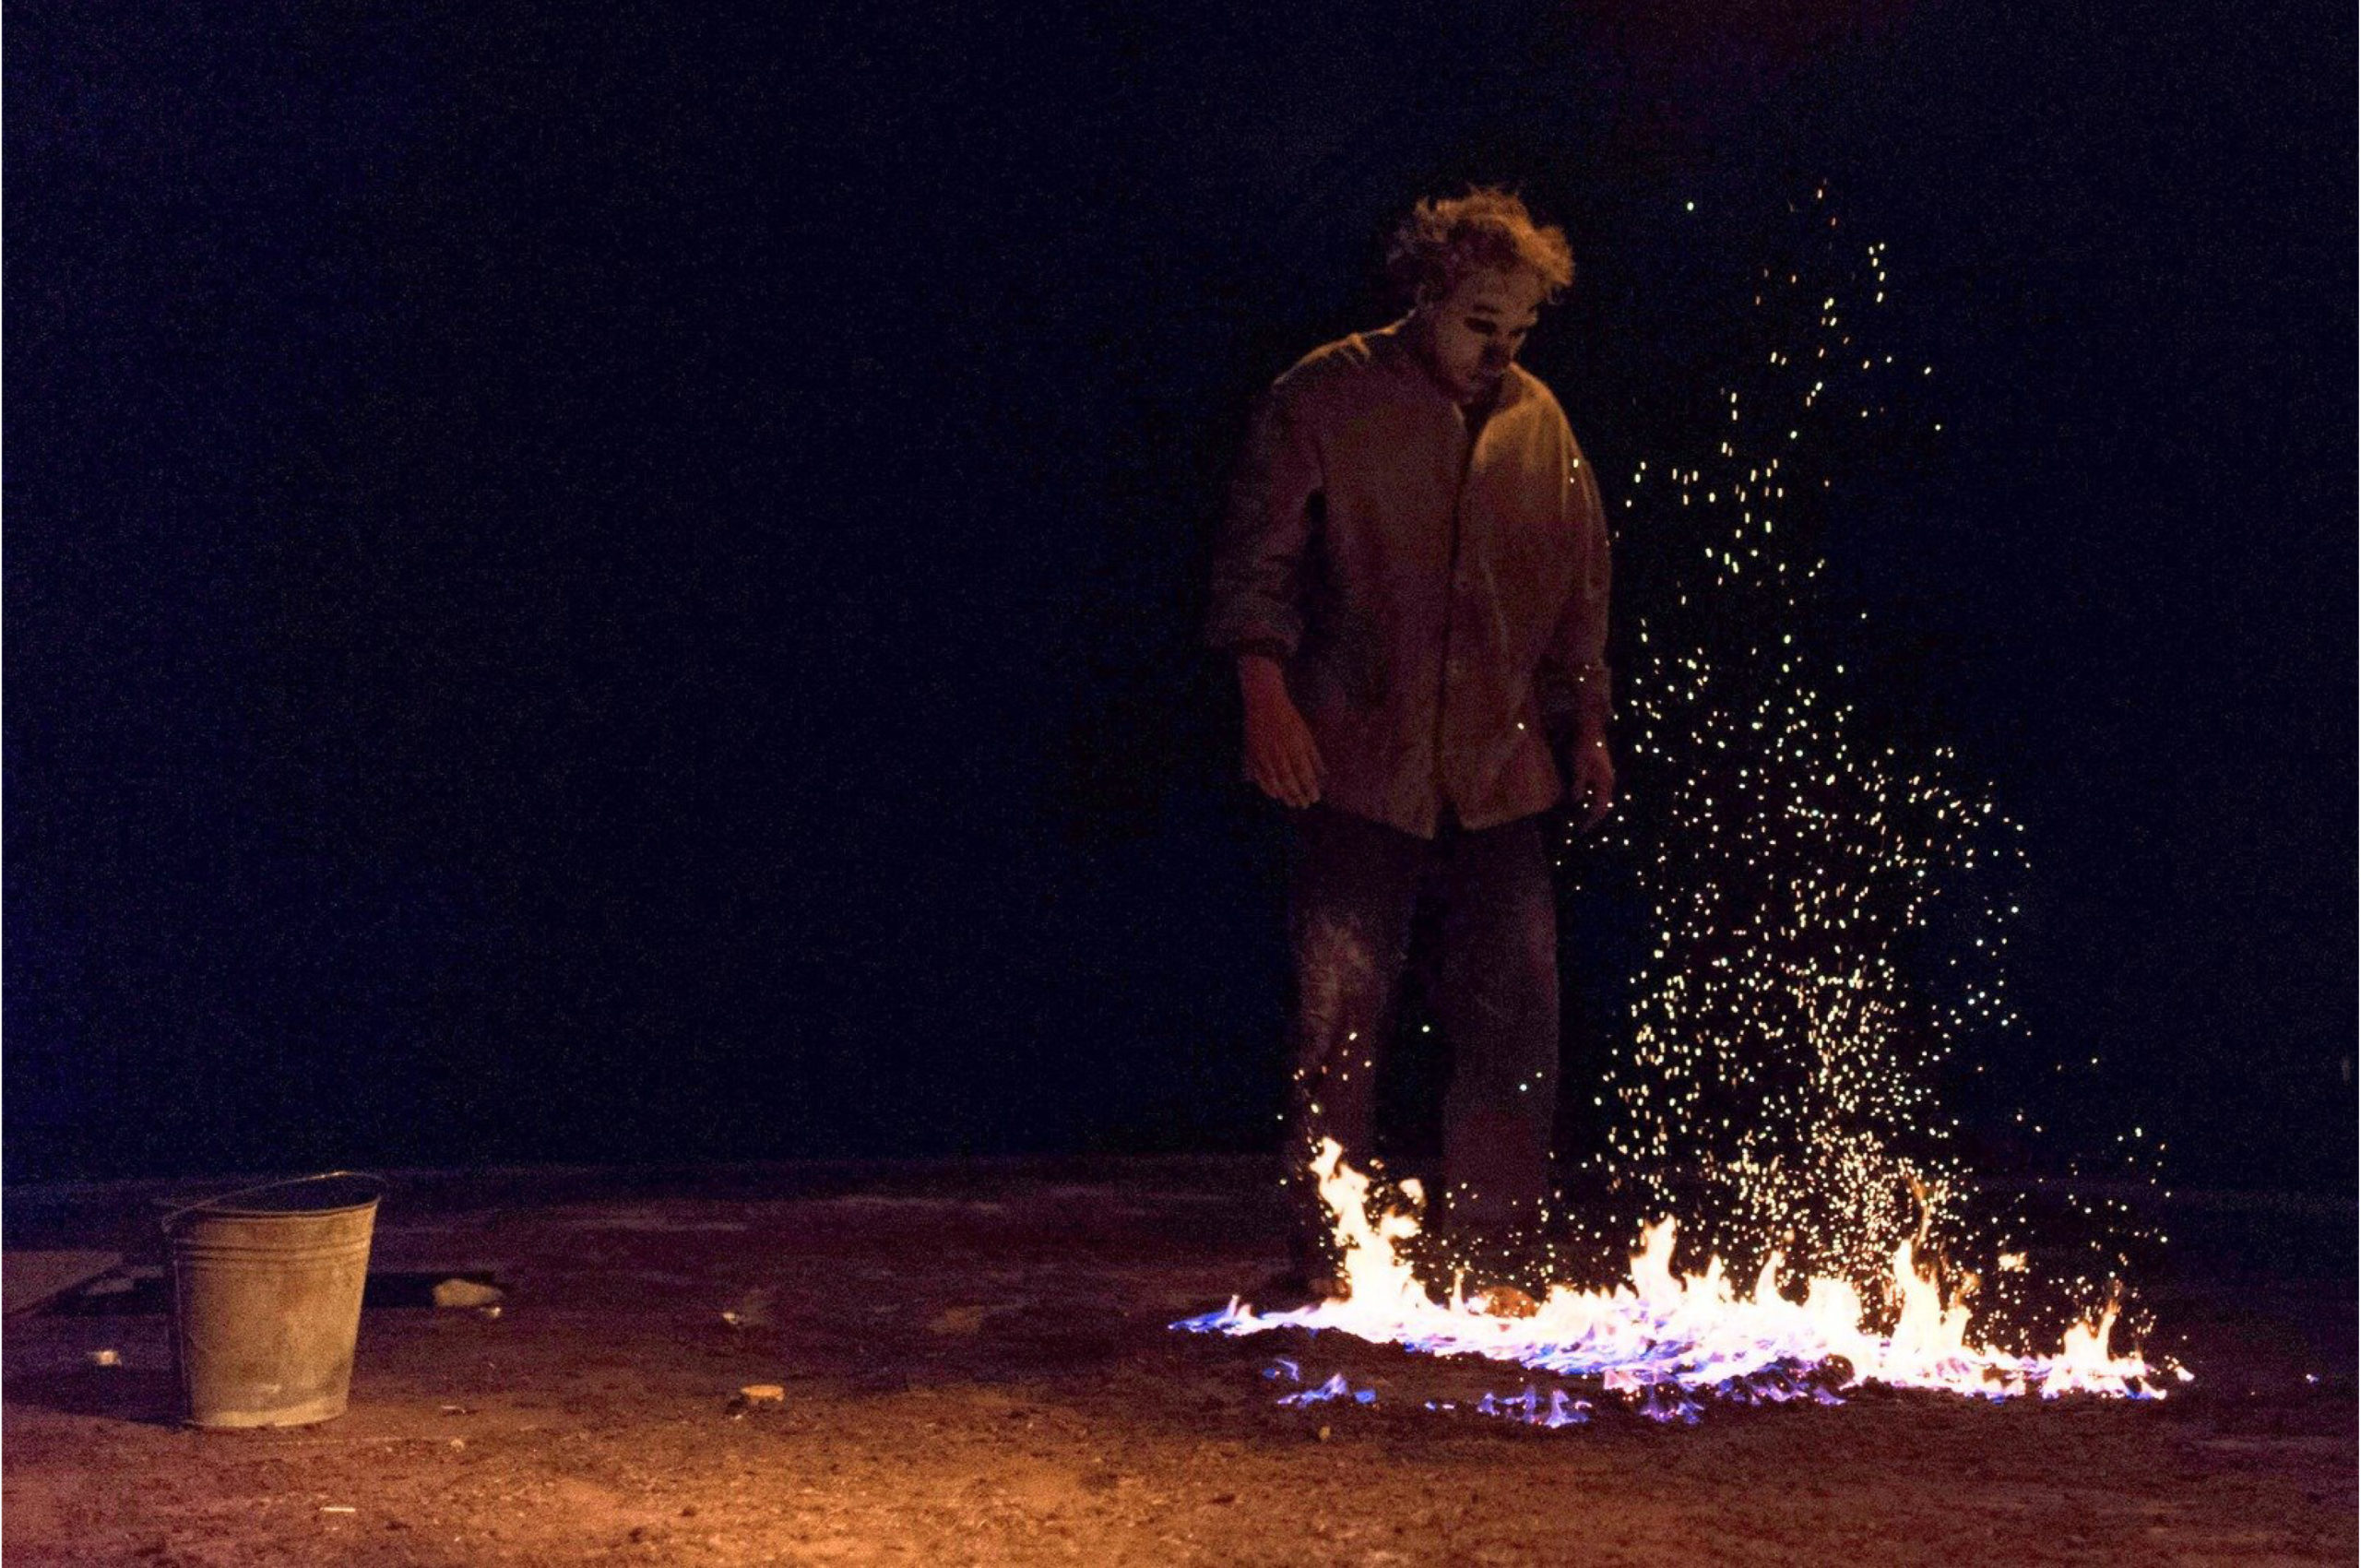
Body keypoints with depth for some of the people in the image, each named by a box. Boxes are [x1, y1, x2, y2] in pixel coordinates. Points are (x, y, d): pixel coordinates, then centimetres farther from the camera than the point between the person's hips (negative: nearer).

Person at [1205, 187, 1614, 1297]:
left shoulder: (1537, 419, 13)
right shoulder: (1325, 396, 0)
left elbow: (1581, 584, 20)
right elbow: (1256, 557, -2)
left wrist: (1586, 727, 15)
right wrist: (1266, 692, -14)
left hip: (1501, 777, 4)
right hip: (1356, 767, -4)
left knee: (1514, 1019, 2)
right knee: (1339, 1020, -3)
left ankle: (1487, 1257, 14)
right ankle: (1323, 1264, 8)